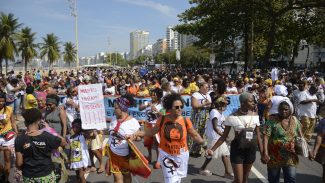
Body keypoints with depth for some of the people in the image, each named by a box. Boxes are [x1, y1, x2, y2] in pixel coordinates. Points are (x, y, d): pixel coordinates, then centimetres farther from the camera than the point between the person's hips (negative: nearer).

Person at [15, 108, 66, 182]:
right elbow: (64, 142, 0)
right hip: (46, 176, 0)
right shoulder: (47, 136, -16)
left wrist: (23, 169, 11)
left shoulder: (20, 139, -14)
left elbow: (19, 163, -11)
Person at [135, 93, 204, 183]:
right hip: (166, 155, -1)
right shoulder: (162, 120, -13)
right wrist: (135, 134, -9)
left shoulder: (186, 121, -14)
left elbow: (195, 135, -4)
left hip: (181, 155, 1)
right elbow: (151, 132, -1)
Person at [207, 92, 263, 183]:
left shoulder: (255, 116, -3)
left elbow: (258, 136, 3)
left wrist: (262, 153, 0)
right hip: (237, 149, -4)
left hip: (251, 150, 4)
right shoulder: (233, 117, -14)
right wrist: (213, 149, -16)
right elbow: (224, 136, -8)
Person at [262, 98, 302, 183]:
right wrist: (265, 153, -24)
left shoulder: (295, 120, 1)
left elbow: (300, 137, 13)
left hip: (290, 157, 3)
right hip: (274, 156, -2)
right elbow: (266, 137, -17)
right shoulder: (272, 120, -12)